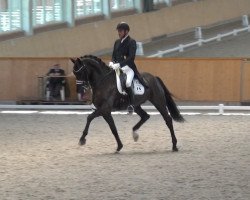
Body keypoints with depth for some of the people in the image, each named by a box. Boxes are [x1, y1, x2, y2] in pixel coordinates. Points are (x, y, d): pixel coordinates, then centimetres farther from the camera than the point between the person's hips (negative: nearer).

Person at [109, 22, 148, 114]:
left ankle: (131, 104, -19)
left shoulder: (131, 42, -5)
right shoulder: (117, 42, 15)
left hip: (128, 67, -7)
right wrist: (112, 62, -5)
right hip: (117, 67, 7)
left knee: (127, 83, -32)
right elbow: (114, 55, 18)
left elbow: (131, 57, -16)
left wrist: (119, 64, -25)